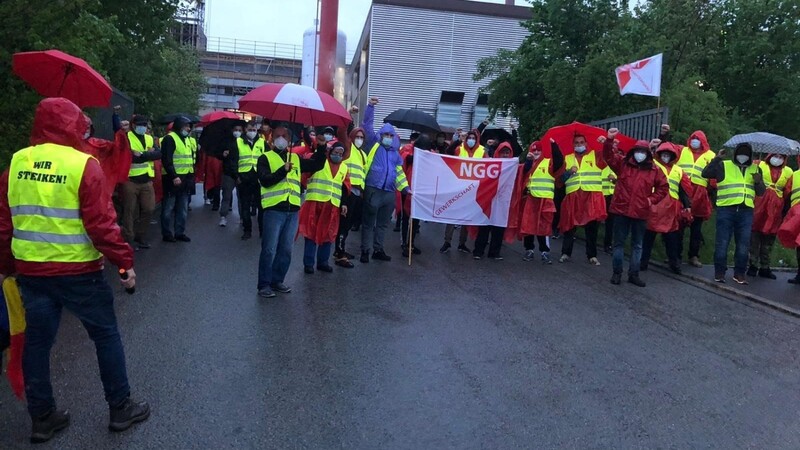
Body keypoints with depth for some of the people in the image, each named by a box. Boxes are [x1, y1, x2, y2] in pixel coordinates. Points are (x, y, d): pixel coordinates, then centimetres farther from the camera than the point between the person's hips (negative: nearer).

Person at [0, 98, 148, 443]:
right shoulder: (83, 165, -14)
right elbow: (100, 223, -17)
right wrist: (124, 261, -8)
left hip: (30, 270, 6)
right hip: (78, 271, -5)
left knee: (37, 340, 15)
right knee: (106, 335, 9)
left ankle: (42, 417, 27)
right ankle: (120, 409, 19)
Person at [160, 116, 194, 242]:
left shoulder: (186, 139, 18)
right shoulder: (170, 138, -9)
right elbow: (166, 160, -17)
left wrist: (191, 174, 15)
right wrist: (174, 176, -22)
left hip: (185, 178, 8)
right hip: (173, 178, -8)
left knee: (183, 208, 12)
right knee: (168, 208, 0)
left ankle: (180, 232, 20)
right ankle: (167, 234, 7)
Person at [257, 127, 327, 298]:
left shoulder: (296, 158, 18)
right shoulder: (265, 158, 2)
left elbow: (317, 165, 20)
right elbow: (265, 180, -13)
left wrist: (321, 147, 7)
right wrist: (283, 170, -24)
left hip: (292, 210, 5)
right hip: (274, 209, -5)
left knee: (286, 249, 10)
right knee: (269, 249, -3)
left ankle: (277, 280, 22)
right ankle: (264, 284, 6)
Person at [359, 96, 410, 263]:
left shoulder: (395, 153, 17)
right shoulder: (374, 144, 6)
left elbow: (399, 172, 20)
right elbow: (368, 125, 0)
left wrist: (405, 187, 10)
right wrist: (371, 106, -8)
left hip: (389, 192, 5)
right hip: (373, 190, -4)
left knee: (383, 223, 11)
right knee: (368, 222, 1)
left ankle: (378, 250, 21)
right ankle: (365, 250, 7)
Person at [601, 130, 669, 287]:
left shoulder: (654, 170, 4)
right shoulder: (623, 163, 2)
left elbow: (663, 187, 12)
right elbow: (608, 156, -12)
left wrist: (652, 199, -2)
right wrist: (609, 140, -27)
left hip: (641, 213, 1)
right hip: (622, 210, -1)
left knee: (637, 245, 10)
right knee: (619, 243, 7)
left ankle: (634, 274, 19)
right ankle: (617, 272, 17)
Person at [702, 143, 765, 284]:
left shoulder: (755, 169, 17)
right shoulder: (723, 165, 6)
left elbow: (761, 192, 15)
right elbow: (705, 174, -6)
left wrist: (759, 182, -6)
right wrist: (716, 159, -13)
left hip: (746, 211, 3)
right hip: (726, 209, -3)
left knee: (743, 244, 5)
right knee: (722, 242, 0)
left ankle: (740, 273, 15)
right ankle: (719, 272, 9)